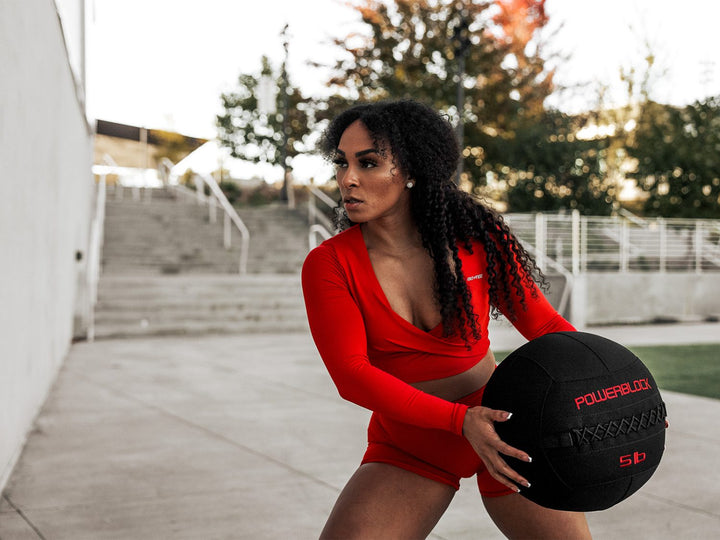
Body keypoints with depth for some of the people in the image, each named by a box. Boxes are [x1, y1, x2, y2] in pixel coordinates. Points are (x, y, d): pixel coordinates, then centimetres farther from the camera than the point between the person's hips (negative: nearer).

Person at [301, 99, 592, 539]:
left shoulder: (477, 239, -10)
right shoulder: (328, 265, -13)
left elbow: (542, 321, -3)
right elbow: (351, 374, -21)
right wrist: (461, 420, -33)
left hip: (504, 428, 1)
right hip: (408, 449, 0)